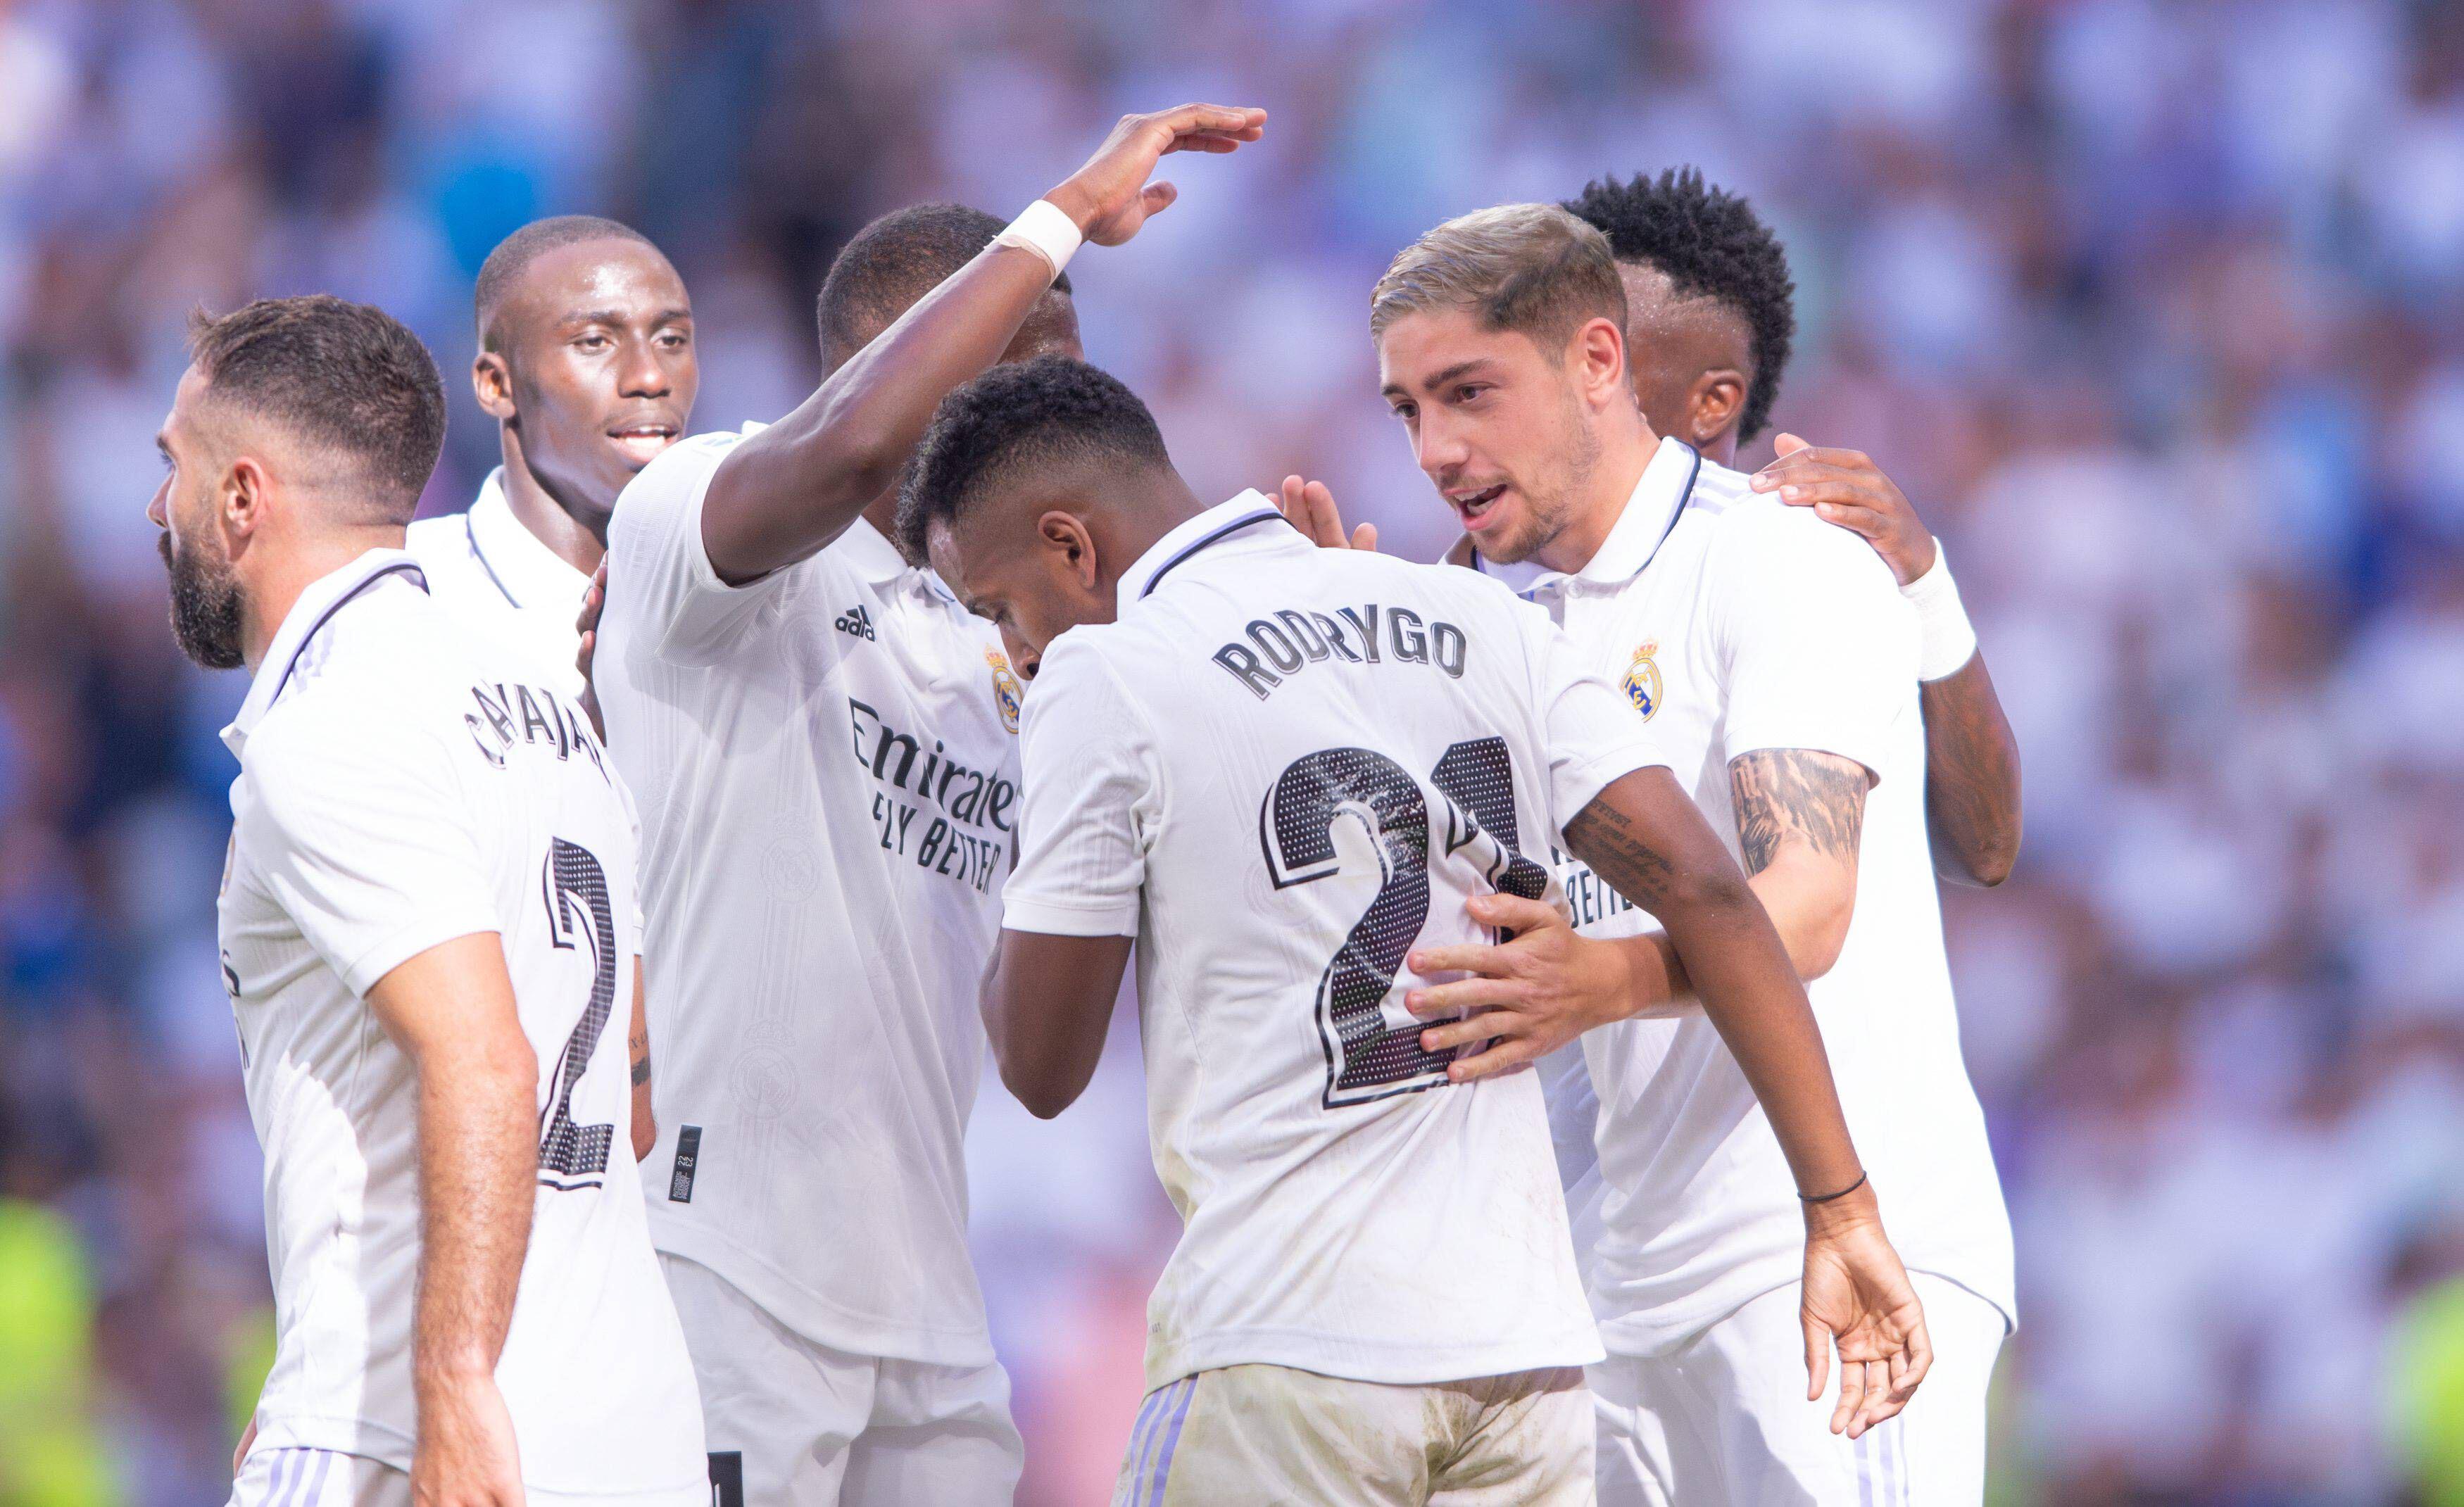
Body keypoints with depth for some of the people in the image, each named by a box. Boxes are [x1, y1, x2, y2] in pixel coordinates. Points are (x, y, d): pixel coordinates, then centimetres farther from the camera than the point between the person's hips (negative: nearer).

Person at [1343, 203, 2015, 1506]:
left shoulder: (1782, 561, -7)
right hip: (1641, 1284, 8)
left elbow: (1806, 905, -20)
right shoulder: (1544, 628, 19)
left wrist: (1593, 981, -39)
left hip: (1836, 1251, -8)